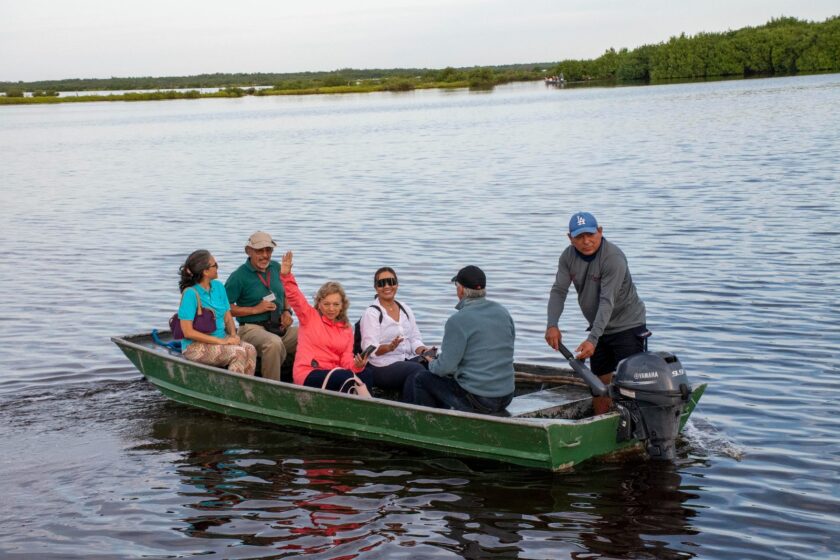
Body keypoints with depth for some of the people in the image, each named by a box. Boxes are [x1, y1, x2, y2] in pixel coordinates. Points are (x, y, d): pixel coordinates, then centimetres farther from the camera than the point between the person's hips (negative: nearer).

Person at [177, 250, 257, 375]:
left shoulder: (218, 286, 8)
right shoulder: (190, 293, -14)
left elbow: (228, 318, 15)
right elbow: (188, 332, -17)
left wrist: (233, 335, -7)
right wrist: (221, 341, -18)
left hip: (221, 339, 7)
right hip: (195, 346, -6)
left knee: (250, 350, -21)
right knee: (238, 353, -28)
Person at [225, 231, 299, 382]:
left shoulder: (276, 268, 13)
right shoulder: (239, 276, -6)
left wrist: (287, 311, 6)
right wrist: (255, 309, -14)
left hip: (279, 328, 6)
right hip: (252, 328, -6)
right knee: (274, 343, -38)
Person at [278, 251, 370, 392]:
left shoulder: (346, 329, 19)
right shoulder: (309, 316, 9)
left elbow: (346, 359, 9)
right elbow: (295, 297, -7)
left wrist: (357, 365, -15)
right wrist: (286, 275, -25)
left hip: (333, 373, 4)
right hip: (308, 374, -4)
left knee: (365, 377, -27)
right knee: (346, 376, -32)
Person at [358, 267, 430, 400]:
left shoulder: (406, 310, 18)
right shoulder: (371, 313, -1)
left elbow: (415, 339, 16)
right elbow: (370, 349, -10)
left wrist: (423, 351, -7)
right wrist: (389, 347, -30)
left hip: (409, 359, 6)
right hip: (382, 367, -5)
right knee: (417, 369, -33)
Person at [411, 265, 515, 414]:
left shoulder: (457, 321, -16)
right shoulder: (504, 313, 5)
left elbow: (446, 367, -16)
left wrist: (432, 364, 8)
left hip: (476, 400, -7)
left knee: (422, 380, 13)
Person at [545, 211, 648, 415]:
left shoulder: (614, 258, -25)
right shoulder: (568, 256, -3)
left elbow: (607, 302, -31)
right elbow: (558, 291, -8)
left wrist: (592, 339, -38)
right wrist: (552, 325, -25)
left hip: (627, 326, -7)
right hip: (599, 328, 7)